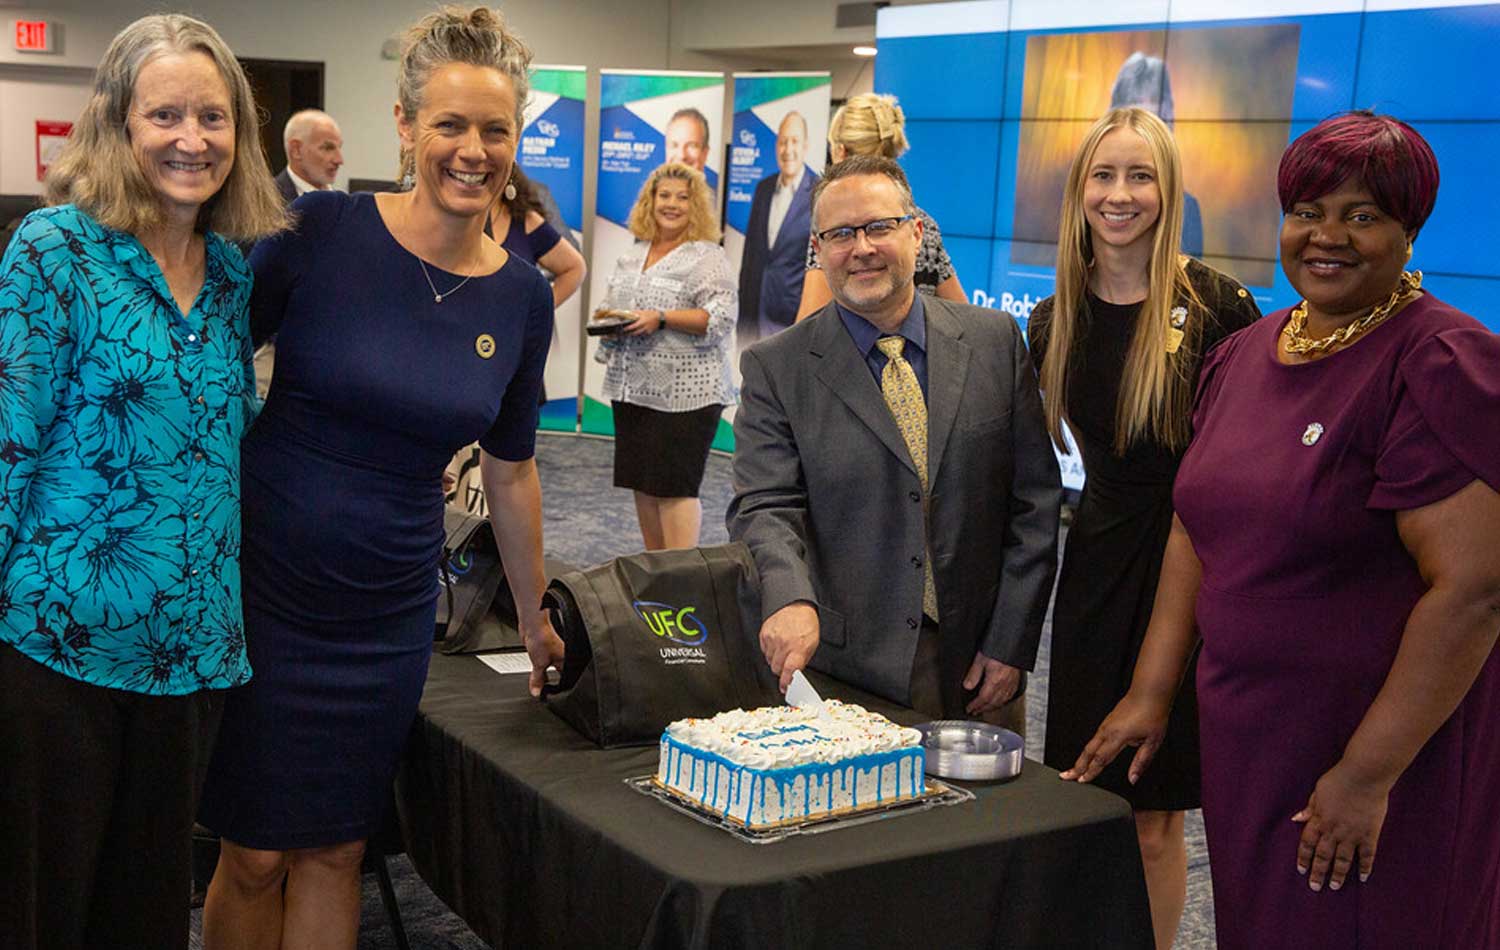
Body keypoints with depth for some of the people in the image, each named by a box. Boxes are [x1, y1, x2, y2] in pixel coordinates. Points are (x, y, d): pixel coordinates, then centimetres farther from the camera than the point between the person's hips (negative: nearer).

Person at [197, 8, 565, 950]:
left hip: (389, 615, 3)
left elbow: (510, 469, 11)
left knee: (336, 851, 13)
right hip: (263, 586, -2)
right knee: (254, 854, 8)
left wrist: (536, 616, 18)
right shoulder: (321, 232, -11)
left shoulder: (523, 298, 0)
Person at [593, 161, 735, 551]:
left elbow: (721, 317, -14)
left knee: (674, 488, -7)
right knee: (643, 484, 10)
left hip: (684, 392, -7)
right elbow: (612, 302, 26)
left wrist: (661, 319, -20)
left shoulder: (707, 256, -5)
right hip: (633, 387, 7)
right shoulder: (633, 254, 16)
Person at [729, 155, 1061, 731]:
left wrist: (1010, 644, -4)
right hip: (844, 673, -2)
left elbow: (1034, 501, 2)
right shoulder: (775, 369, -2)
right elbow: (763, 508, -10)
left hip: (977, 667, 2)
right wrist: (790, 600, -30)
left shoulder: (995, 342, 3)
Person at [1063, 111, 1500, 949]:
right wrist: (1152, 692, 7)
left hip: (1387, 749, -6)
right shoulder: (1244, 355, 7)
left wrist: (1368, 775, -20)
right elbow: (1197, 529, 12)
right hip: (1243, 734, 7)